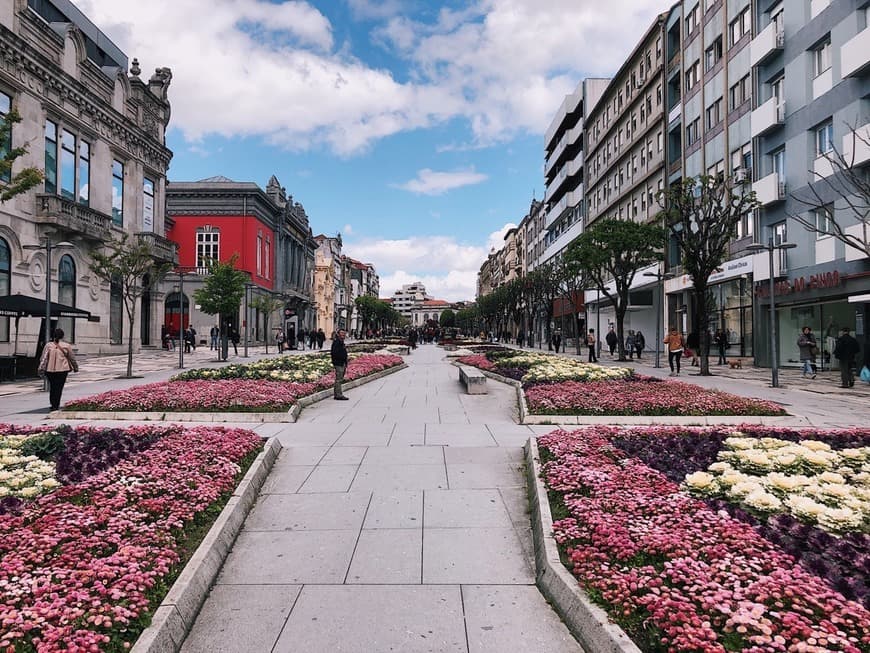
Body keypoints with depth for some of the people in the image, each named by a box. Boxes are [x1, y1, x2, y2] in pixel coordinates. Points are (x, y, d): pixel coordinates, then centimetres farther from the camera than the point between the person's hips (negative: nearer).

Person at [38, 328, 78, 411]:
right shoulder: (67, 346, -3)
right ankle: (56, 405, -1)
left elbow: (43, 358, -1)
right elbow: (72, 358, 6)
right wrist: (75, 367, 19)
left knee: (52, 387, 16)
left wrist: (41, 369, 1)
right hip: (62, 370, -2)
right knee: (59, 388, 2)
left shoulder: (48, 345, 1)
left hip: (50, 370, 2)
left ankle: (53, 404, 24)